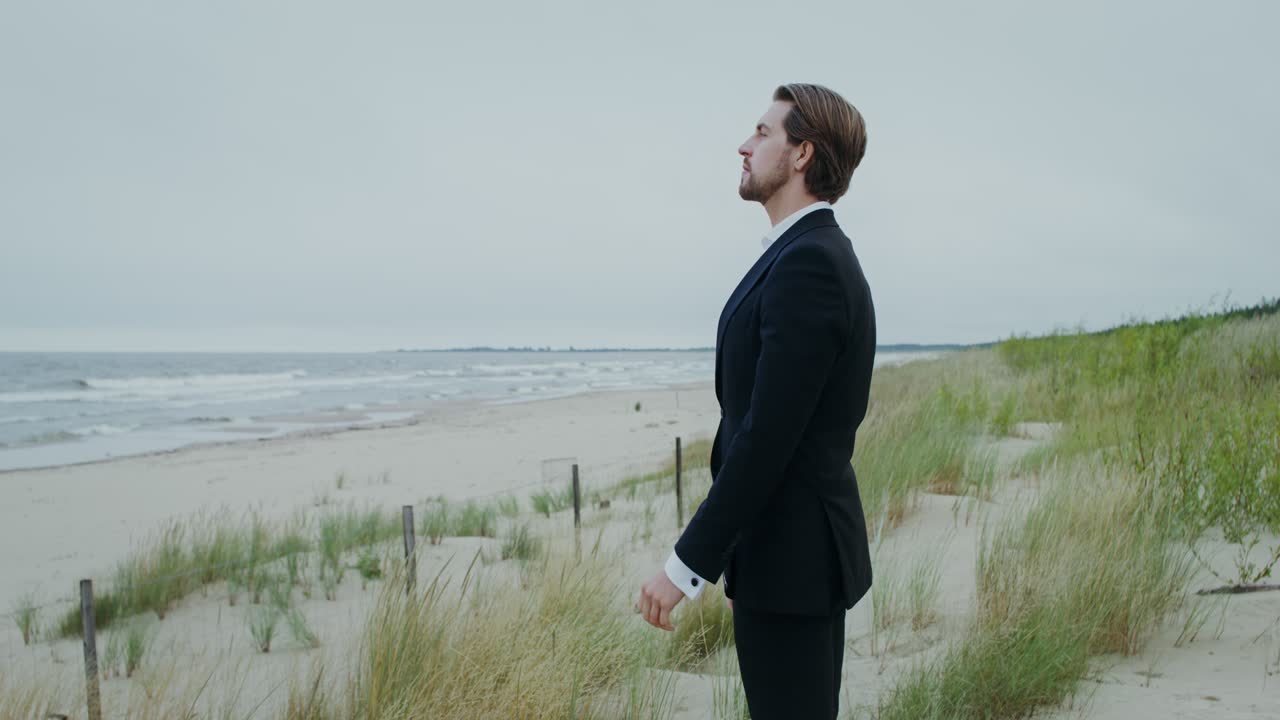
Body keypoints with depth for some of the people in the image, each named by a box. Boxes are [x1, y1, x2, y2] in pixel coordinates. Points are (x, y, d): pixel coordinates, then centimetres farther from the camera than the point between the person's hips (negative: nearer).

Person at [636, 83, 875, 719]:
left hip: (789, 558, -10)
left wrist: (685, 566, -20)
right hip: (802, 547, 10)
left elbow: (767, 436, -25)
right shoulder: (817, 255, 13)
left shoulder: (806, 263, -20)